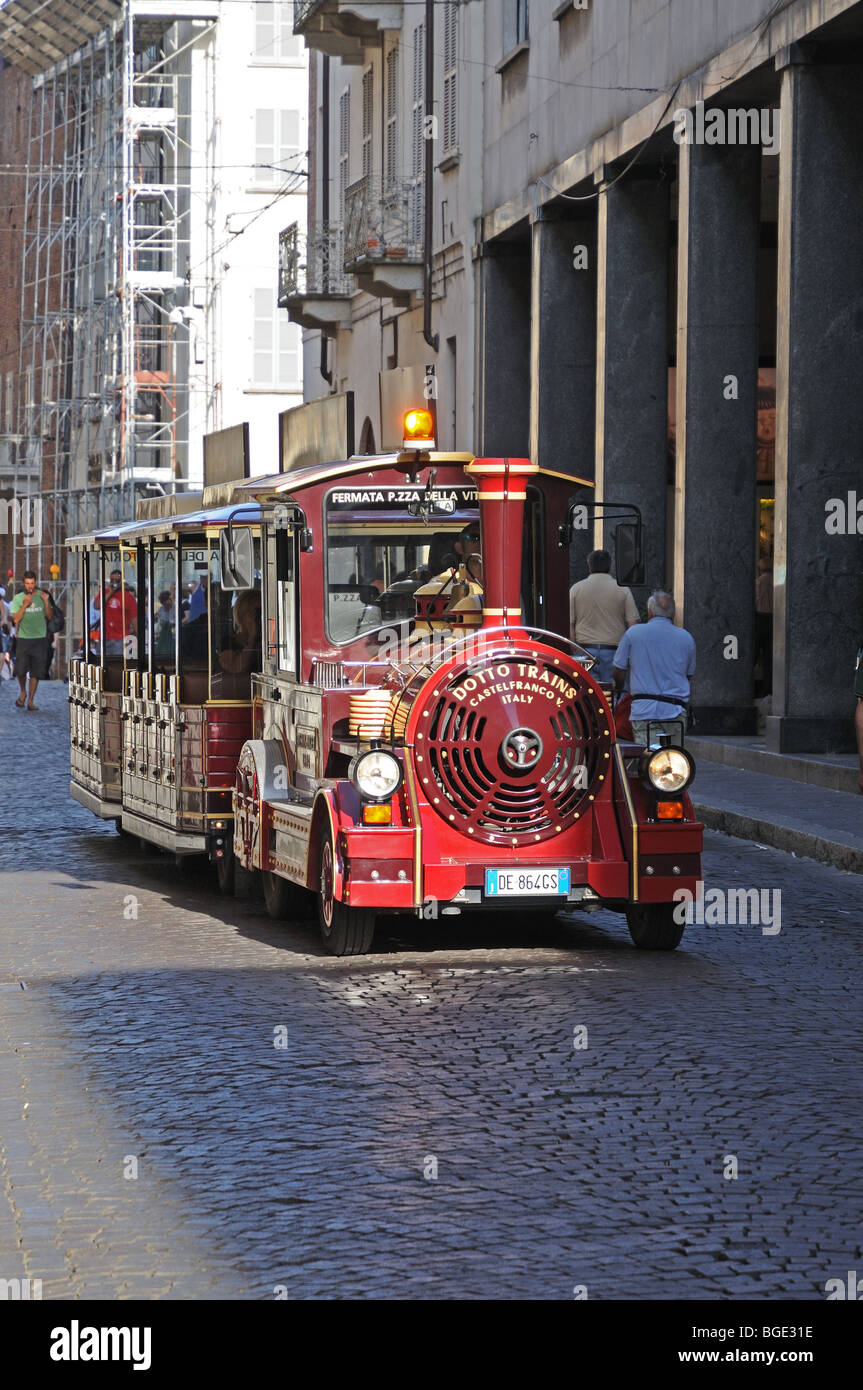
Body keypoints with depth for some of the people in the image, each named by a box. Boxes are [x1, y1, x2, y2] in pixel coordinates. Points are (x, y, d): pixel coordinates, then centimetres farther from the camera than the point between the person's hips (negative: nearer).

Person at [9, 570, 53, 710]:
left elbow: (49, 616, 5)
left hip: (40, 638, 1)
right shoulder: (18, 598, 2)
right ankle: (23, 692, 21)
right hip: (23, 638, -1)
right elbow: (16, 619, -5)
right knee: (21, 670, -7)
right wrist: (25, 605, -15)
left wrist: (46, 602, -11)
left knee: (36, 672, -1)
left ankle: (30, 700, 6)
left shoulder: (42, 596, 6)